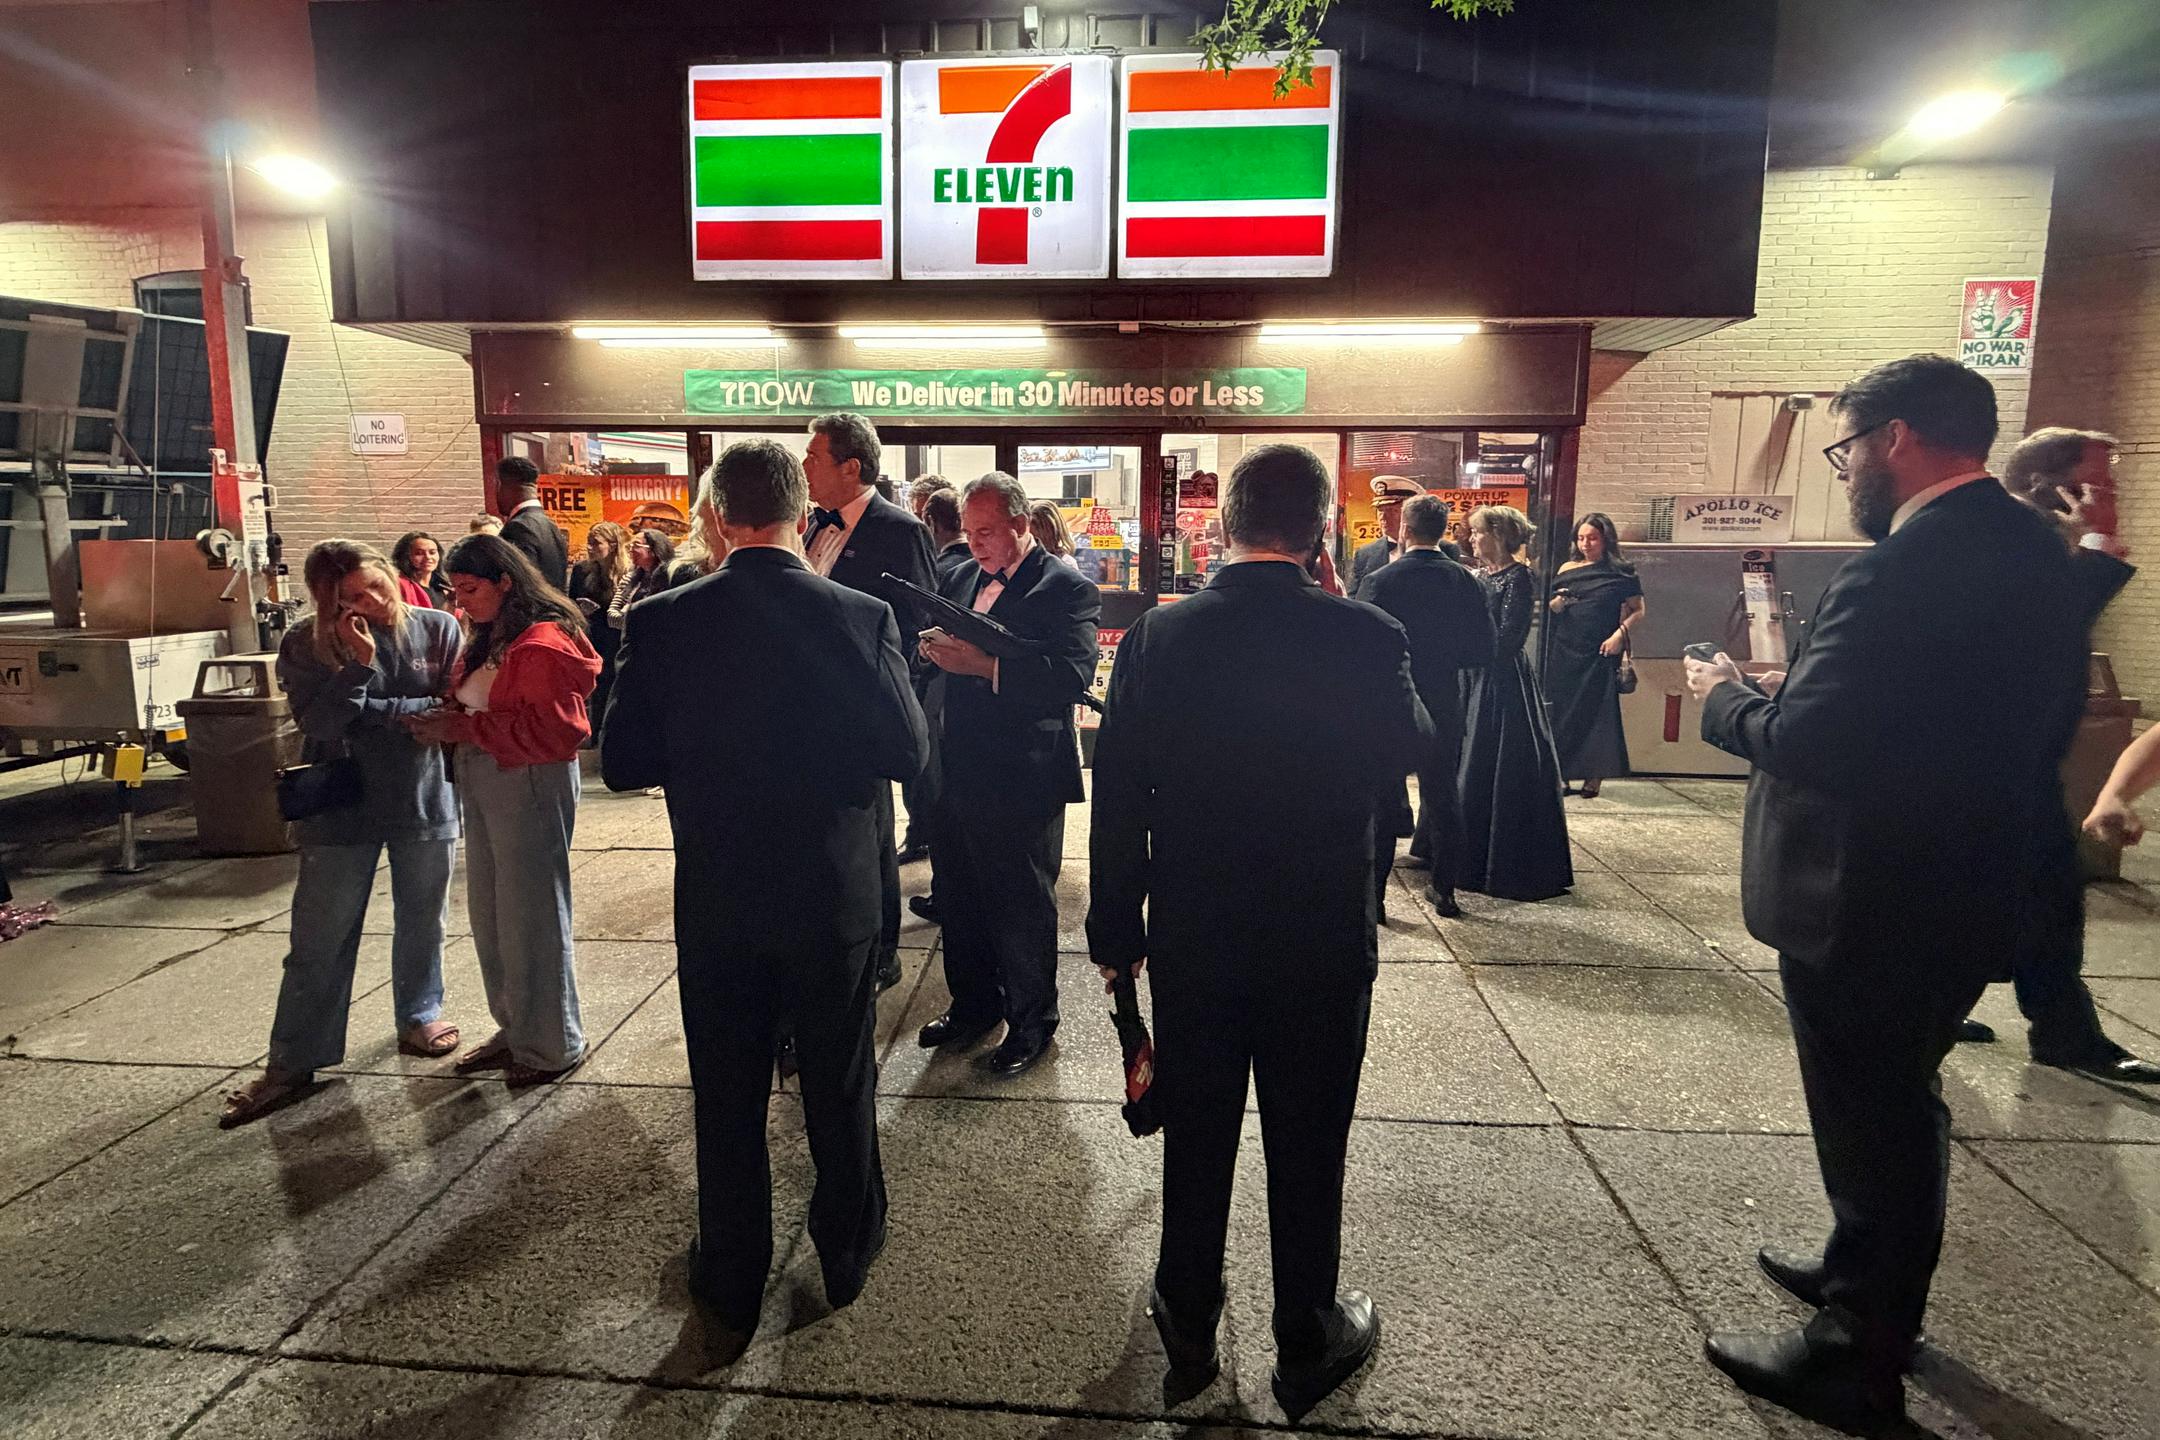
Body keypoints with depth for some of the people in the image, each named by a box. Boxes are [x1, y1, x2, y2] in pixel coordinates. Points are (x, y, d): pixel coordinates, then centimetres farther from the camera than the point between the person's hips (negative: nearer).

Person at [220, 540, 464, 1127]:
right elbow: (322, 722, -17)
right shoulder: (305, 646, -6)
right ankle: (292, 1063, 17)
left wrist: (373, 711, -16)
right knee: (319, 940, 5)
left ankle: (419, 1017, 37)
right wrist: (359, 663, -25)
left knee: (421, 922, 16)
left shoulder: (437, 628, -6)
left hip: (424, 799, 1)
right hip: (341, 807, -1)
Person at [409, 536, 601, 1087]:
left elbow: (552, 730, -23)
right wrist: (448, 720, 2)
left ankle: (553, 1045, 17)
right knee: (489, 917, 17)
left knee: (530, 918, 1)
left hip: (530, 786, -10)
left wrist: (466, 727, -20)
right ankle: (514, 1030, 33)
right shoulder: (489, 638, 12)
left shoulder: (544, 644, -17)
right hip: (482, 781, 10)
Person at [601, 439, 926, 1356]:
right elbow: (907, 752, -7)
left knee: (727, 1098, 16)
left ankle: (732, 1289, 33)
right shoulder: (861, 617, -13)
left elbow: (622, 765, -5)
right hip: (835, 894, 0)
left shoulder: (661, 622, -11)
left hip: (717, 902, 1)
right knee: (840, 1084, 18)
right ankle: (848, 1253, 38)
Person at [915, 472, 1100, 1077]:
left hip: (1021, 782, -7)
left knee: (1022, 908, 7)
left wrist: (985, 664, -31)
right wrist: (932, 648, -7)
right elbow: (940, 658, 16)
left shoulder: (1067, 590, -10)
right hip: (956, 771, 7)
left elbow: (1073, 676, -24)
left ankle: (1032, 1021, 27)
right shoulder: (961, 578, 12)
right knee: (959, 898, 18)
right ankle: (973, 1005, 38)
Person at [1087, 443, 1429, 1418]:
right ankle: (1307, 1345, 35)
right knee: (1308, 1150, 16)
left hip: (1191, 938, 2)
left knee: (1195, 1139, 19)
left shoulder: (1155, 637, -11)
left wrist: (1115, 928, 5)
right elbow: (1408, 754, 4)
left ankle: (1187, 1328, 38)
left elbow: (1117, 799, -6)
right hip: (1322, 940, -1)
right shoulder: (1366, 637, -15)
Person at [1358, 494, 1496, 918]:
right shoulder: (1466, 582, -2)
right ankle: (1444, 887, 24)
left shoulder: (1380, 581, -13)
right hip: (1444, 705, 3)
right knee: (1442, 794, 16)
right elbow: (1483, 651, 1)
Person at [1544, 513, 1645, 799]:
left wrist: (1620, 633, -14)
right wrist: (1555, 604, -6)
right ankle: (1562, 774, 8)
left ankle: (1594, 776, 3)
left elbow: (1637, 611, 2)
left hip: (1599, 653, -3)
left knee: (1597, 710, -2)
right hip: (1565, 650, 3)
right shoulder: (1568, 569, 10)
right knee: (1562, 710, 2)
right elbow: (1551, 606, 17)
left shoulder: (1621, 572, 1)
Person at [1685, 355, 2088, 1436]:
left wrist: (1725, 698, -9)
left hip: (1865, 902, -9)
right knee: (1898, 1102, 25)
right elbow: (2045, 721, 13)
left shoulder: (1898, 574, -25)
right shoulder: (2034, 553, 5)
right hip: (1970, 890, 9)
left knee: (1867, 1118, 7)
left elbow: (1799, 743, -28)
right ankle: (1874, 1281, 45)